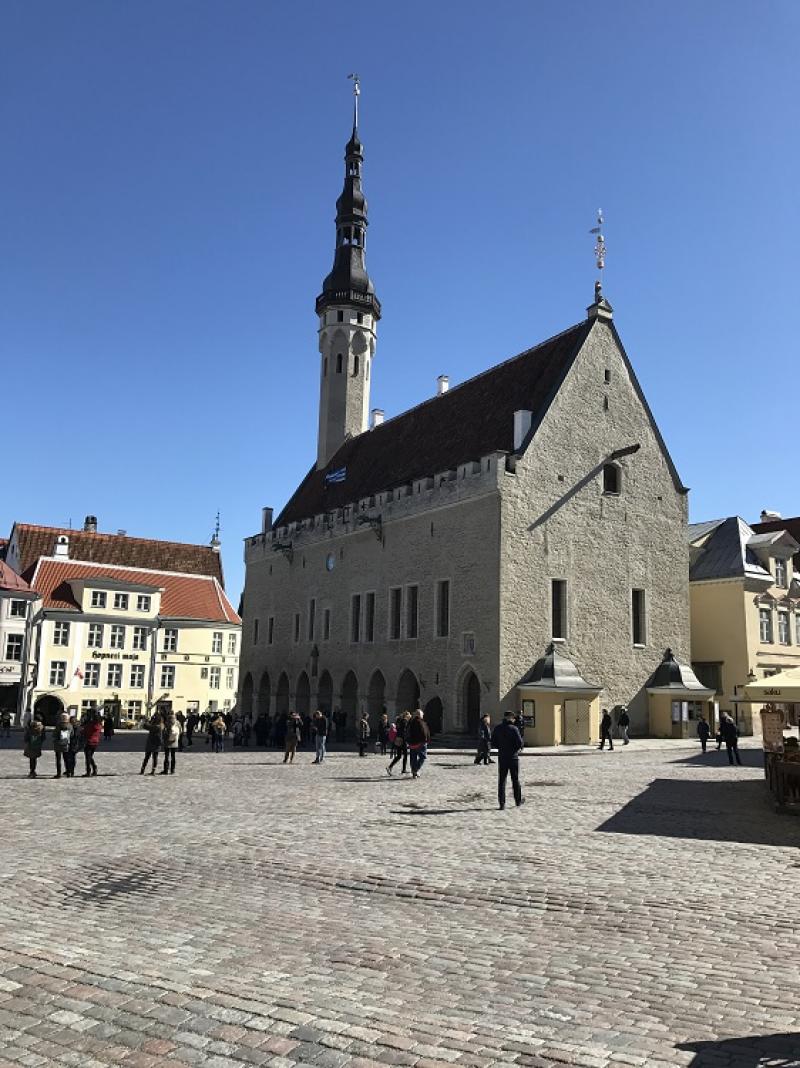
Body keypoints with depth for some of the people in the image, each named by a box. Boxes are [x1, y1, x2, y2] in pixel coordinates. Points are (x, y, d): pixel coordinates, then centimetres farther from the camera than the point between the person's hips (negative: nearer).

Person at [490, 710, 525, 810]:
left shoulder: (497, 728, 1)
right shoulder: (514, 729, -12)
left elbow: (493, 744, 3)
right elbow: (520, 743, -16)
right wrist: (518, 749, 5)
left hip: (502, 757, 3)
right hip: (513, 757, -3)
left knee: (501, 780, 6)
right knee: (515, 780, 11)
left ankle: (502, 803, 2)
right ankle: (518, 801, 22)